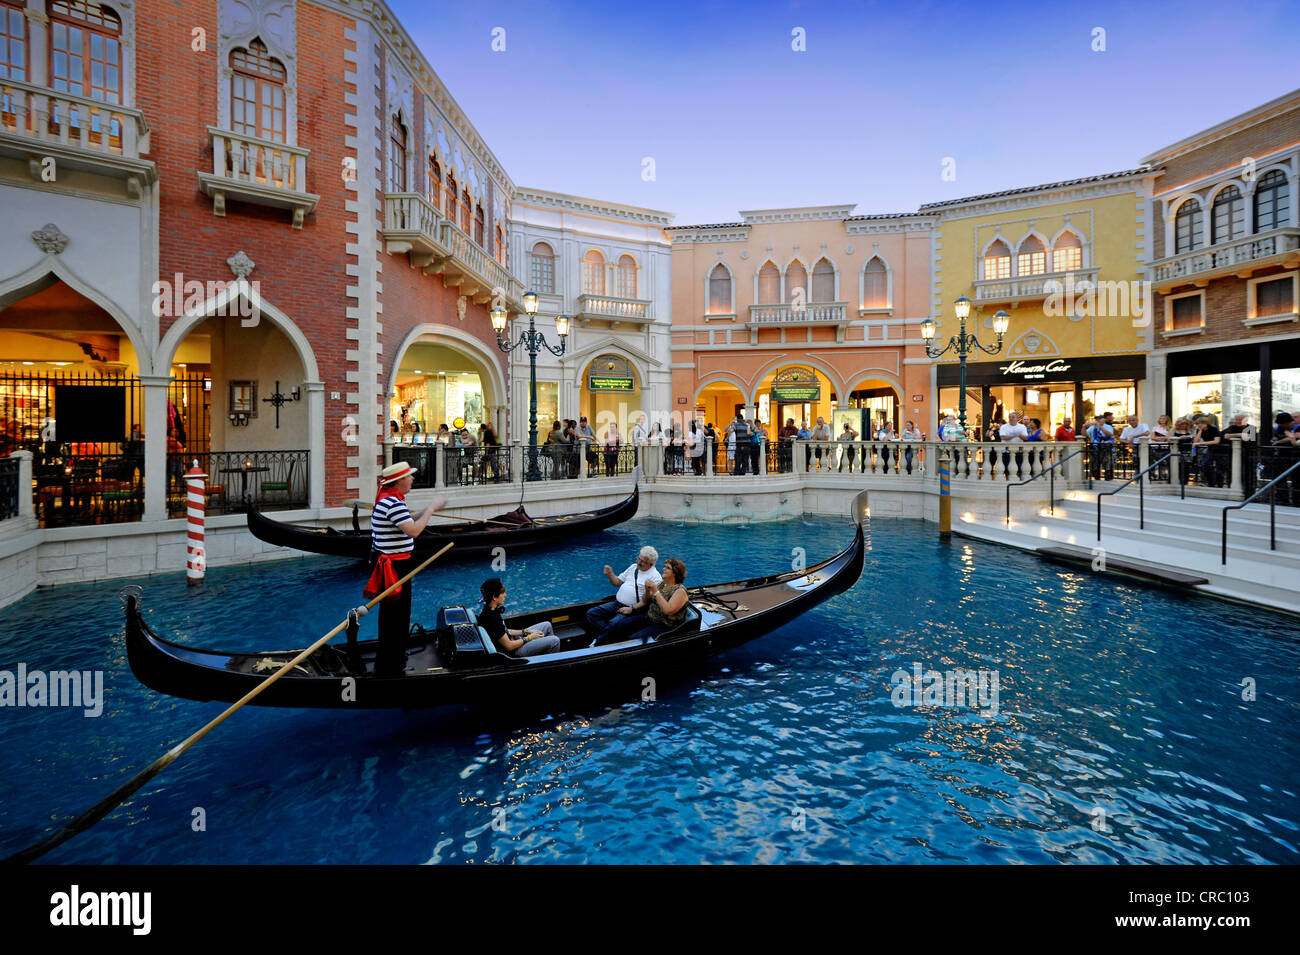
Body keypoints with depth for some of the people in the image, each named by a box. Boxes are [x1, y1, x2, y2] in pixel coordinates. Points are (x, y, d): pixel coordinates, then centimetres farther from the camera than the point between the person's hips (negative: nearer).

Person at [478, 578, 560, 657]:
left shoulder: (490, 610, 0)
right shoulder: (492, 618, -30)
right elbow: (509, 646, -24)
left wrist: (525, 632, 4)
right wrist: (529, 638, -11)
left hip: (512, 639, 10)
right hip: (512, 652, -10)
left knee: (547, 625, 15)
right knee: (555, 640, -11)